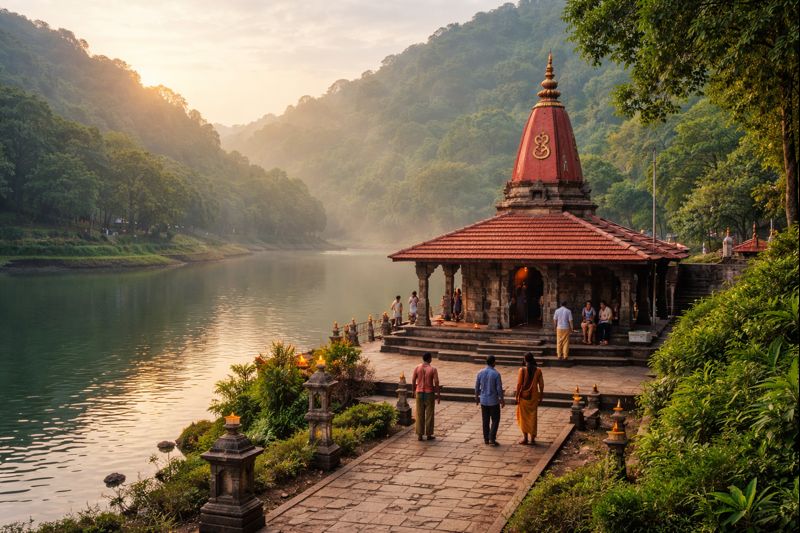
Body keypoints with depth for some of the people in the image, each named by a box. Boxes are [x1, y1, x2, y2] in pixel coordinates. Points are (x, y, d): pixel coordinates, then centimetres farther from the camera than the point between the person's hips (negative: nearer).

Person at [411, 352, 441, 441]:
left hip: (419, 393, 2)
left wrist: (414, 391, 16)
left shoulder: (417, 368, -2)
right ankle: (429, 434, 13)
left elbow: (413, 381, 2)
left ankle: (419, 435, 10)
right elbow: (436, 383, -11)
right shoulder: (433, 369, -10)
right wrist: (438, 395, -2)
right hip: (429, 394, -2)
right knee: (429, 415, 7)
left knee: (419, 415, 8)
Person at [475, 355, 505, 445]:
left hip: (483, 400, 4)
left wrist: (476, 397, 18)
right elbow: (499, 388, -12)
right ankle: (492, 438, -3)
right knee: (495, 420, 6)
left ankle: (486, 439, 16)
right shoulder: (496, 374, -14)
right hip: (493, 401, -4)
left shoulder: (480, 373, -1)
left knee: (485, 420, 12)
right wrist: (502, 399, 0)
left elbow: (477, 387, 5)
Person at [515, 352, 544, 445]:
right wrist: (540, 396, 11)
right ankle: (532, 438, 14)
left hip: (524, 396, -3)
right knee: (533, 416, 11)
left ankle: (525, 437, 12)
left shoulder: (522, 370, -13)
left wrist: (516, 396, -4)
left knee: (524, 417, 10)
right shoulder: (538, 370, -4)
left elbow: (519, 384, -13)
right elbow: (541, 385, -1)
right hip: (534, 396, 3)